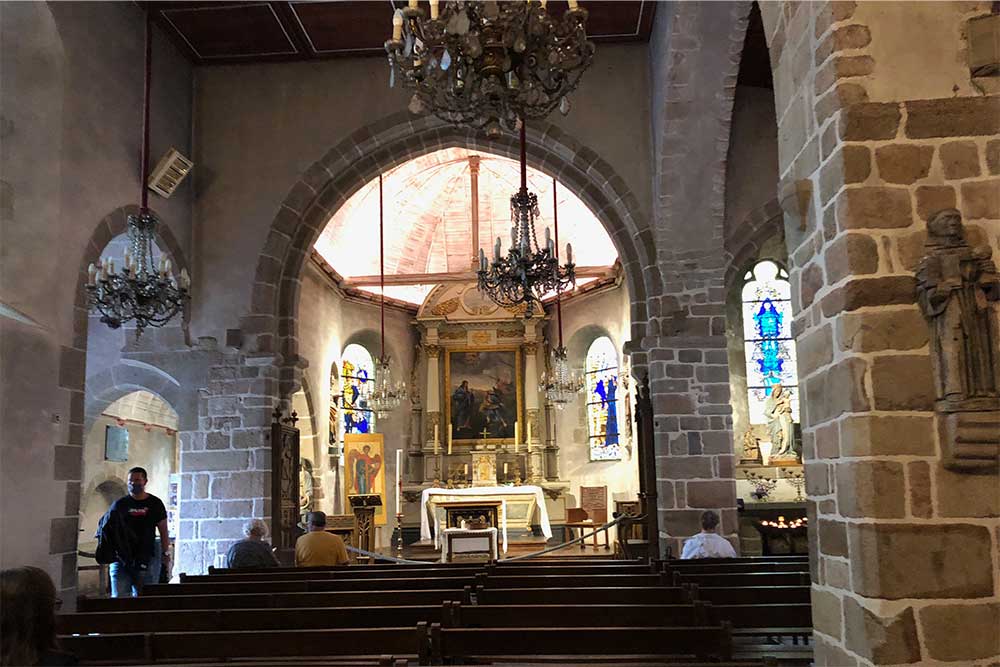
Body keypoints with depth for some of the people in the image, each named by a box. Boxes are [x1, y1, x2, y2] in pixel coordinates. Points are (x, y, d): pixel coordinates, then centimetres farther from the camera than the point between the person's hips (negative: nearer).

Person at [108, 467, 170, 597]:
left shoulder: (155, 503, 6)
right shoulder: (119, 504, 6)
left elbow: (163, 531, 8)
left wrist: (166, 554, 3)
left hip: (146, 559, 0)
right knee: (119, 597, -4)